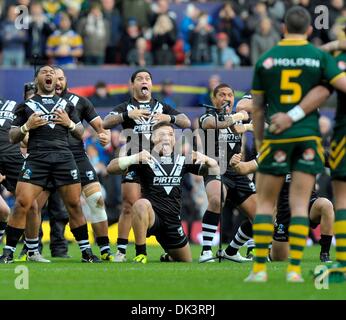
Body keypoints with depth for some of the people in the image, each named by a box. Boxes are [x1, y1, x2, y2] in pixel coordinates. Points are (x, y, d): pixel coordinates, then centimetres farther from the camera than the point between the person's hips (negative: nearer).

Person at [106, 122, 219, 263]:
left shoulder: (182, 161, 9)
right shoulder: (145, 160, -4)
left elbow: (215, 172, 12)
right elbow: (111, 168, -13)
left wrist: (207, 160, -11)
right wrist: (134, 158, -31)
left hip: (173, 221, 5)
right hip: (151, 216, -5)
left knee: (187, 262, 13)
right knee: (141, 204, -38)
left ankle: (167, 257, 48)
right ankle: (140, 255, -25)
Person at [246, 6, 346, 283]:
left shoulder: (266, 60, 4)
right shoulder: (320, 57, 0)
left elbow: (257, 108, 7)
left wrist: (259, 143, 16)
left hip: (276, 138, 0)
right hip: (308, 137, 0)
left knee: (265, 203, 9)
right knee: (300, 205, 3)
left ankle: (259, 268, 4)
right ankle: (294, 269, -3)